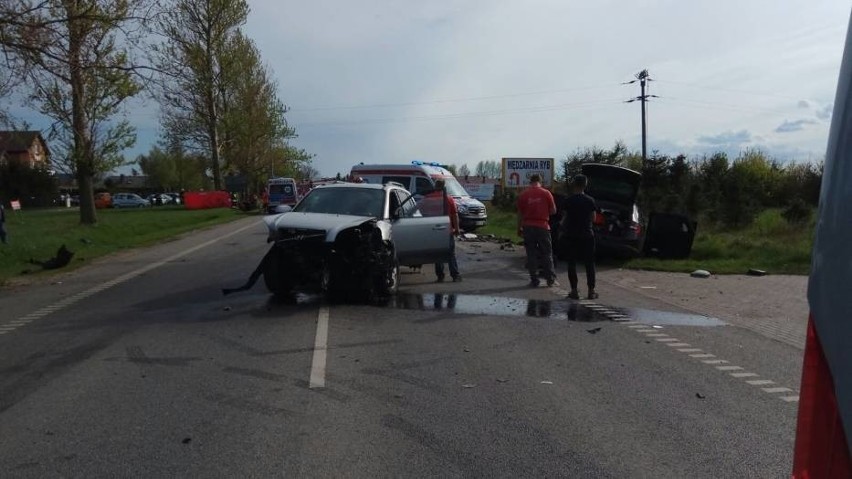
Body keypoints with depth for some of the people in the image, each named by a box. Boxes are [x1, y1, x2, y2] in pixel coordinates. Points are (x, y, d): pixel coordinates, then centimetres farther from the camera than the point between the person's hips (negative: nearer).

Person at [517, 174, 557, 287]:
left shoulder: (523, 195, 0)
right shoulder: (546, 193, -3)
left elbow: (520, 214, 3)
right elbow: (553, 211, 2)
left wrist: (519, 229, 11)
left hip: (528, 227, 1)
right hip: (543, 226, -1)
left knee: (531, 254, 6)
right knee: (547, 254, 8)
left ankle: (534, 281, 7)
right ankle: (551, 280, 10)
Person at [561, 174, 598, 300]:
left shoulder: (568, 200, -7)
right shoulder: (590, 200, -2)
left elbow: (566, 218, -3)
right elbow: (593, 219, 4)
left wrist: (563, 227, 17)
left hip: (571, 235, -1)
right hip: (587, 234, 2)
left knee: (572, 263, 5)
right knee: (589, 263, 8)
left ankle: (574, 290, 3)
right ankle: (591, 290, 8)